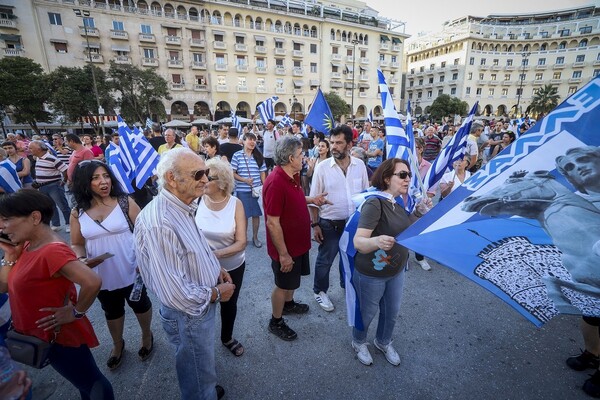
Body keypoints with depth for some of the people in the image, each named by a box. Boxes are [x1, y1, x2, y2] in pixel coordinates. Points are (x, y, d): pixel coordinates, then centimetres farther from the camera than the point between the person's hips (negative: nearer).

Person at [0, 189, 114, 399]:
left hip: (59, 337, -9)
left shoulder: (52, 251, -30)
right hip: (43, 336, 9)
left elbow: (92, 282, -40)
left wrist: (76, 312, -25)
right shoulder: (28, 246, 1)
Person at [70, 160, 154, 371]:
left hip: (130, 270, -2)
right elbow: (77, 244, 3)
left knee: (140, 304, 19)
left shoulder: (125, 202, -13)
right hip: (101, 276, 3)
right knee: (111, 311, 25)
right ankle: (117, 344, 52)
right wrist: (81, 259, -18)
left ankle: (147, 336, 47)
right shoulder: (77, 213, -5)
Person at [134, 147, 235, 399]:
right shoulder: (159, 223, -35)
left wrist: (214, 269, 2)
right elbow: (174, 293, -34)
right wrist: (216, 293, -19)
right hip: (189, 314, -9)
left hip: (202, 304, 9)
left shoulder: (183, 207, -3)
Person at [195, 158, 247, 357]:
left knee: (229, 304, 23)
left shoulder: (236, 204, -17)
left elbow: (241, 243, -16)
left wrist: (217, 253, -29)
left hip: (233, 267, 0)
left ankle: (227, 338, 52)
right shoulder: (197, 200, -15)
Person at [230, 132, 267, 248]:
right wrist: (244, 180, -17)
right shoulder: (237, 155, -3)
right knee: (243, 214, 7)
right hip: (242, 190, -2)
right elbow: (233, 173, -3)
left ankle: (255, 237, 25)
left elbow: (263, 173, 8)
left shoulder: (259, 156, 5)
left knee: (256, 214, 8)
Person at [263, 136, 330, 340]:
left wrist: (311, 200, 4)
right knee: (283, 284, 12)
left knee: (292, 280, 28)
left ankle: (288, 304, 53)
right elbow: (272, 223, -28)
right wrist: (283, 254, -23)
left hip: (298, 241, 9)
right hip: (286, 246, -9)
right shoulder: (276, 183, -30)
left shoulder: (292, 176, 0)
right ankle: (276, 322, 34)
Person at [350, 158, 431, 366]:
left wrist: (419, 212, -3)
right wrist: (376, 241, -54)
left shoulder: (401, 202, -1)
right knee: (367, 313, 16)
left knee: (392, 312, 24)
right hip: (371, 274, -7)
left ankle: (383, 342, 53)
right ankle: (359, 343, 47)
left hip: (397, 271, 7)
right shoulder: (374, 203, -26)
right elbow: (358, 241, -33)